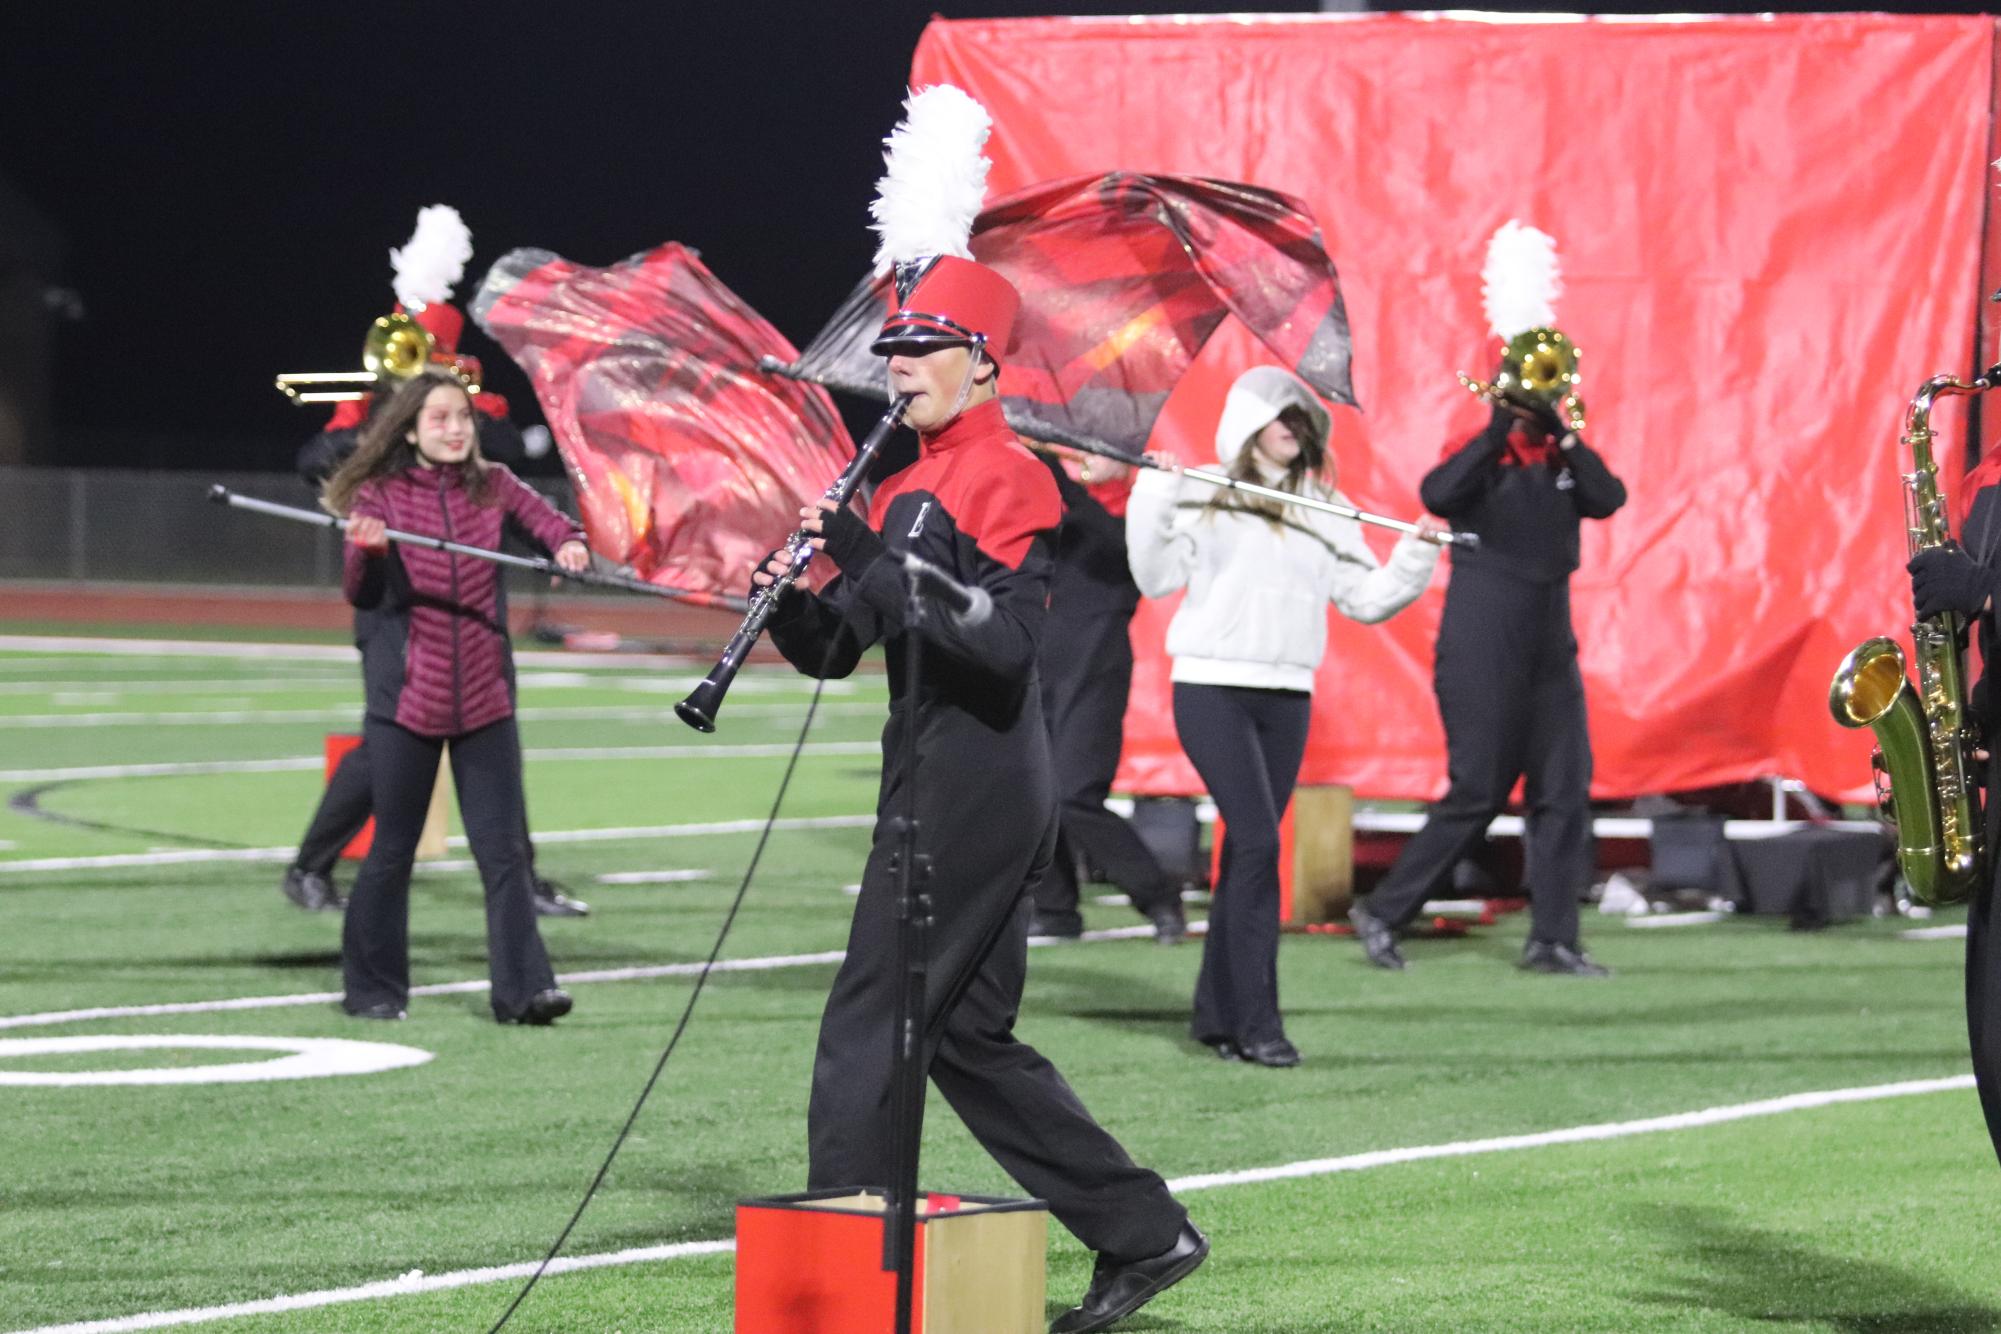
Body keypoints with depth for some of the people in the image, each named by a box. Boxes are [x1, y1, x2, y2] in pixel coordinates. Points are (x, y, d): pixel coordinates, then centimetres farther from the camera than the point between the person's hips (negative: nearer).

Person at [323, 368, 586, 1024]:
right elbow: (361, 594, -8)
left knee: (503, 849, -3)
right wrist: (366, 550, -29)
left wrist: (568, 543, -29)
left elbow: (547, 521, -6)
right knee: (392, 850, 5)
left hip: (483, 698, 2)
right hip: (407, 696, -2)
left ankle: (523, 988, -4)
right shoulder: (380, 495, -2)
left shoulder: (493, 487, 5)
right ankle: (373, 988, 16)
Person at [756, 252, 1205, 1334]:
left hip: (976, 788, -10)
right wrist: (788, 603, -4)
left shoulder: (1006, 477, -10)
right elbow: (838, 651, 17)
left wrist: (872, 563, -24)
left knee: (868, 1030, -9)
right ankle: (1141, 1235, 18)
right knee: (969, 1038, 13)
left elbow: (1006, 643, -23)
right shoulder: (906, 489, 19)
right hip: (941, 788, 10)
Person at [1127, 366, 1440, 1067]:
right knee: (1258, 842, -14)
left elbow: (1366, 597, 11)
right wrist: (1153, 502, -14)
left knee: (1248, 851, 8)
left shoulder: (1326, 510, 11)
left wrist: (1414, 559, -4)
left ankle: (1216, 1014, 15)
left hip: (1287, 697, 5)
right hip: (1212, 687, -5)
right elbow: (1158, 578, -4)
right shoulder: (1204, 498, -1)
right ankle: (1256, 1020, -13)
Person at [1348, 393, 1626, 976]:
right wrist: (1501, 429, -21)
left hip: (1551, 655, 5)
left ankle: (1552, 939, 1)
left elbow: (1608, 498, -7)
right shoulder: (1478, 459, -1)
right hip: (1481, 659, -5)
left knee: (1565, 791, -2)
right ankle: (1382, 914, 7)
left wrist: (1562, 432, -13)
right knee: (1476, 794, -6)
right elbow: (1437, 495, -23)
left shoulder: (1561, 465, 12)